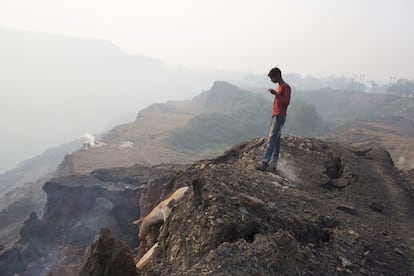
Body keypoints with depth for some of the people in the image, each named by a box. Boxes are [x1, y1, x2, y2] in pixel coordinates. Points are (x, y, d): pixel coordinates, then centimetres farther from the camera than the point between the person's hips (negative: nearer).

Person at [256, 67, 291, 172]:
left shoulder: (286, 87, -10)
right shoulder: (279, 86, 20)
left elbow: (286, 102, -19)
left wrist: (276, 94, -24)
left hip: (280, 117, -10)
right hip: (275, 116, 10)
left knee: (272, 140, -13)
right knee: (276, 141, 7)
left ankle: (265, 163, -16)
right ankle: (273, 164, 9)